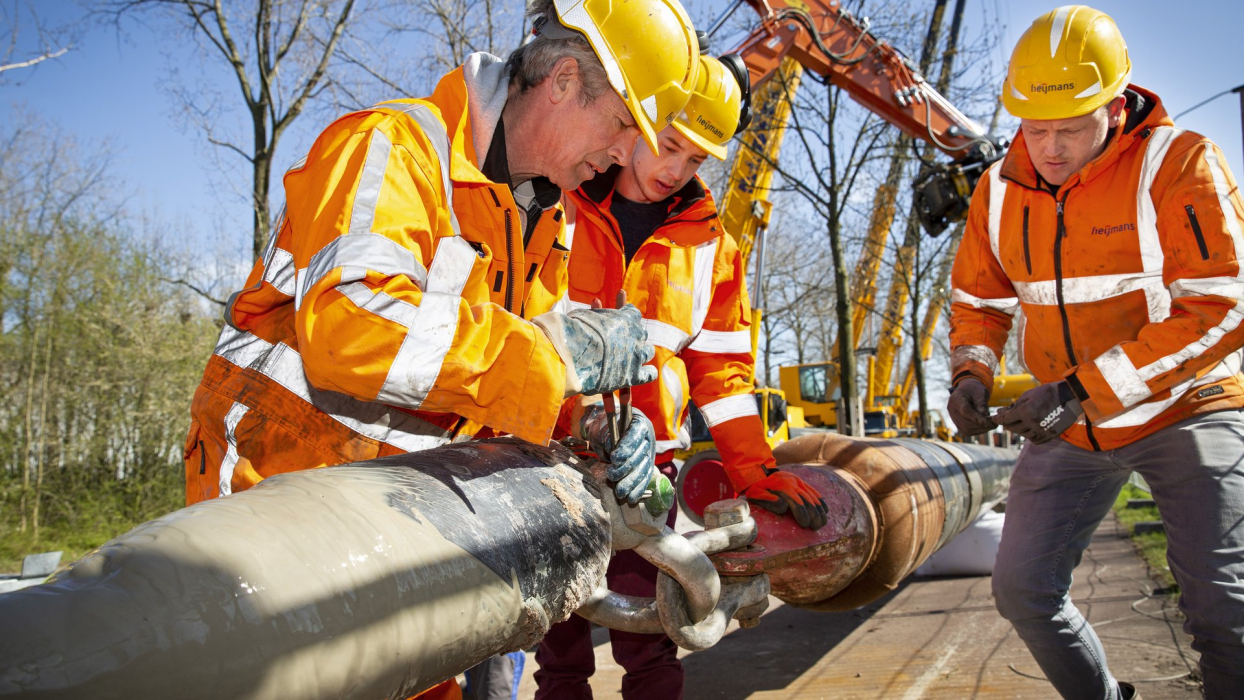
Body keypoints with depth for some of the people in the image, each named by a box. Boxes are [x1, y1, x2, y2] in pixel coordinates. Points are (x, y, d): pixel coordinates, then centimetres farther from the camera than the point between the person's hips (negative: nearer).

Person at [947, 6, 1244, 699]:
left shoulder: (1178, 164, -16)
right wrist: (972, 371, -10)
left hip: (1183, 411, -4)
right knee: (1022, 588, 4)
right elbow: (980, 298, 11)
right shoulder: (1000, 189, -1)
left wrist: (1084, 389, -30)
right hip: (1071, 429, 5)